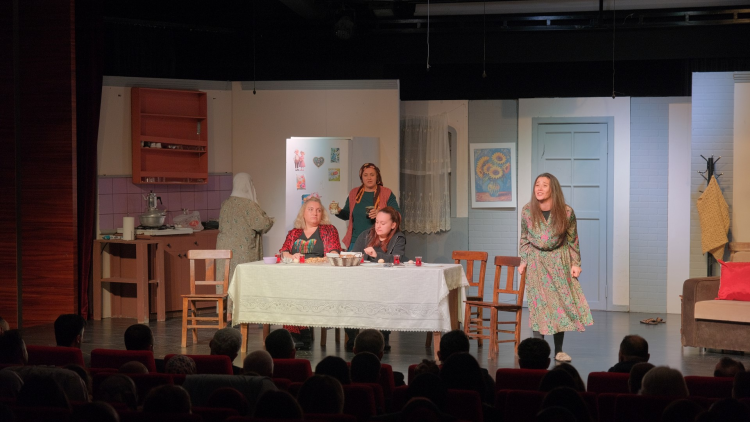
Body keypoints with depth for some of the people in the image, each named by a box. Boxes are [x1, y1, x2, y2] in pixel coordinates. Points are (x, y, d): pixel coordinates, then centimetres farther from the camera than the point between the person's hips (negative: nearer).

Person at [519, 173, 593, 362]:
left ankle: (559, 350, 13)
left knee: (561, 301, 3)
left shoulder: (566, 212, -10)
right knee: (538, 304, -2)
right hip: (536, 261, 0)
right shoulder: (527, 211, -6)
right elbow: (524, 239, 5)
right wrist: (523, 261, 1)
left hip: (559, 261, 0)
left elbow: (572, 240, -1)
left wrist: (575, 263, -3)